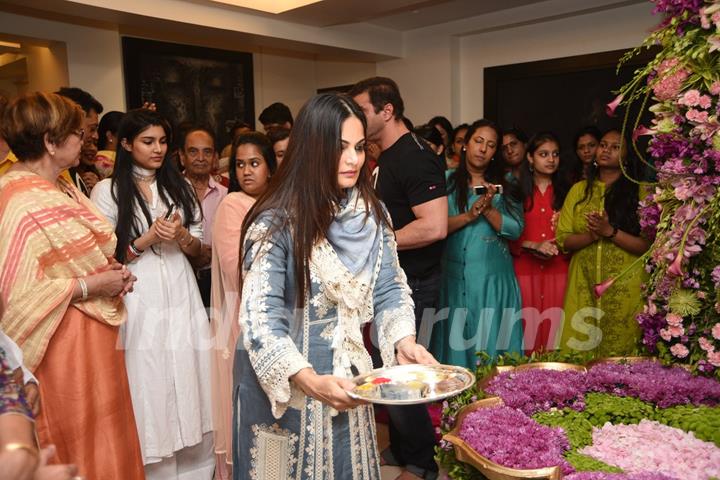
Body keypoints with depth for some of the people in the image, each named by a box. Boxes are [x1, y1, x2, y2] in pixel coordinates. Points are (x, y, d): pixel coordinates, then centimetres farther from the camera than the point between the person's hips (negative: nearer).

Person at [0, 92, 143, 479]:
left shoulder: (62, 186, 7)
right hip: (62, 346, -9)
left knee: (104, 435, 20)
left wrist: (108, 273, 3)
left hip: (94, 338, 9)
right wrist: (91, 285, -19)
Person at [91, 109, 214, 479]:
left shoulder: (179, 185, 10)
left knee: (188, 383, 8)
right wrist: (148, 239, -16)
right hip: (139, 300, -3)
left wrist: (182, 235, -10)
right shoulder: (108, 190, -2)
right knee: (150, 389, 3)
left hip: (181, 296, 4)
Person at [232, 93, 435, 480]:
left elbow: (390, 288, 3)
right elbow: (260, 319, -22)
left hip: (346, 378, 5)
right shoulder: (277, 222, -19)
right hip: (284, 385, -4)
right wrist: (311, 382, -32)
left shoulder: (372, 214, -3)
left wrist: (404, 342, -14)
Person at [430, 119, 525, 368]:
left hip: (492, 276, 1)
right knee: (455, 342, 5)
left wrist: (488, 209, -14)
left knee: (492, 340, 4)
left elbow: (515, 229, -1)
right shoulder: (447, 180, 6)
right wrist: (468, 216, -15)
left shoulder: (505, 183, 9)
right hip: (453, 274, 0)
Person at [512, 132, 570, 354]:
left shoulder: (565, 191, 13)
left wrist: (558, 246, -8)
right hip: (525, 270, -1)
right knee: (527, 327, -3)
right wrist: (533, 245, -10)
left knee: (553, 327, -1)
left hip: (557, 270, 1)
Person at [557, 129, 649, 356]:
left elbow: (648, 245, -5)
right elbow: (563, 240, 4)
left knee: (620, 354, 4)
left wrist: (610, 231, -17)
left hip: (624, 288, -2)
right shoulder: (578, 189, 10)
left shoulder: (639, 192, 2)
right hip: (583, 287, 2)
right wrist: (592, 235, -13)